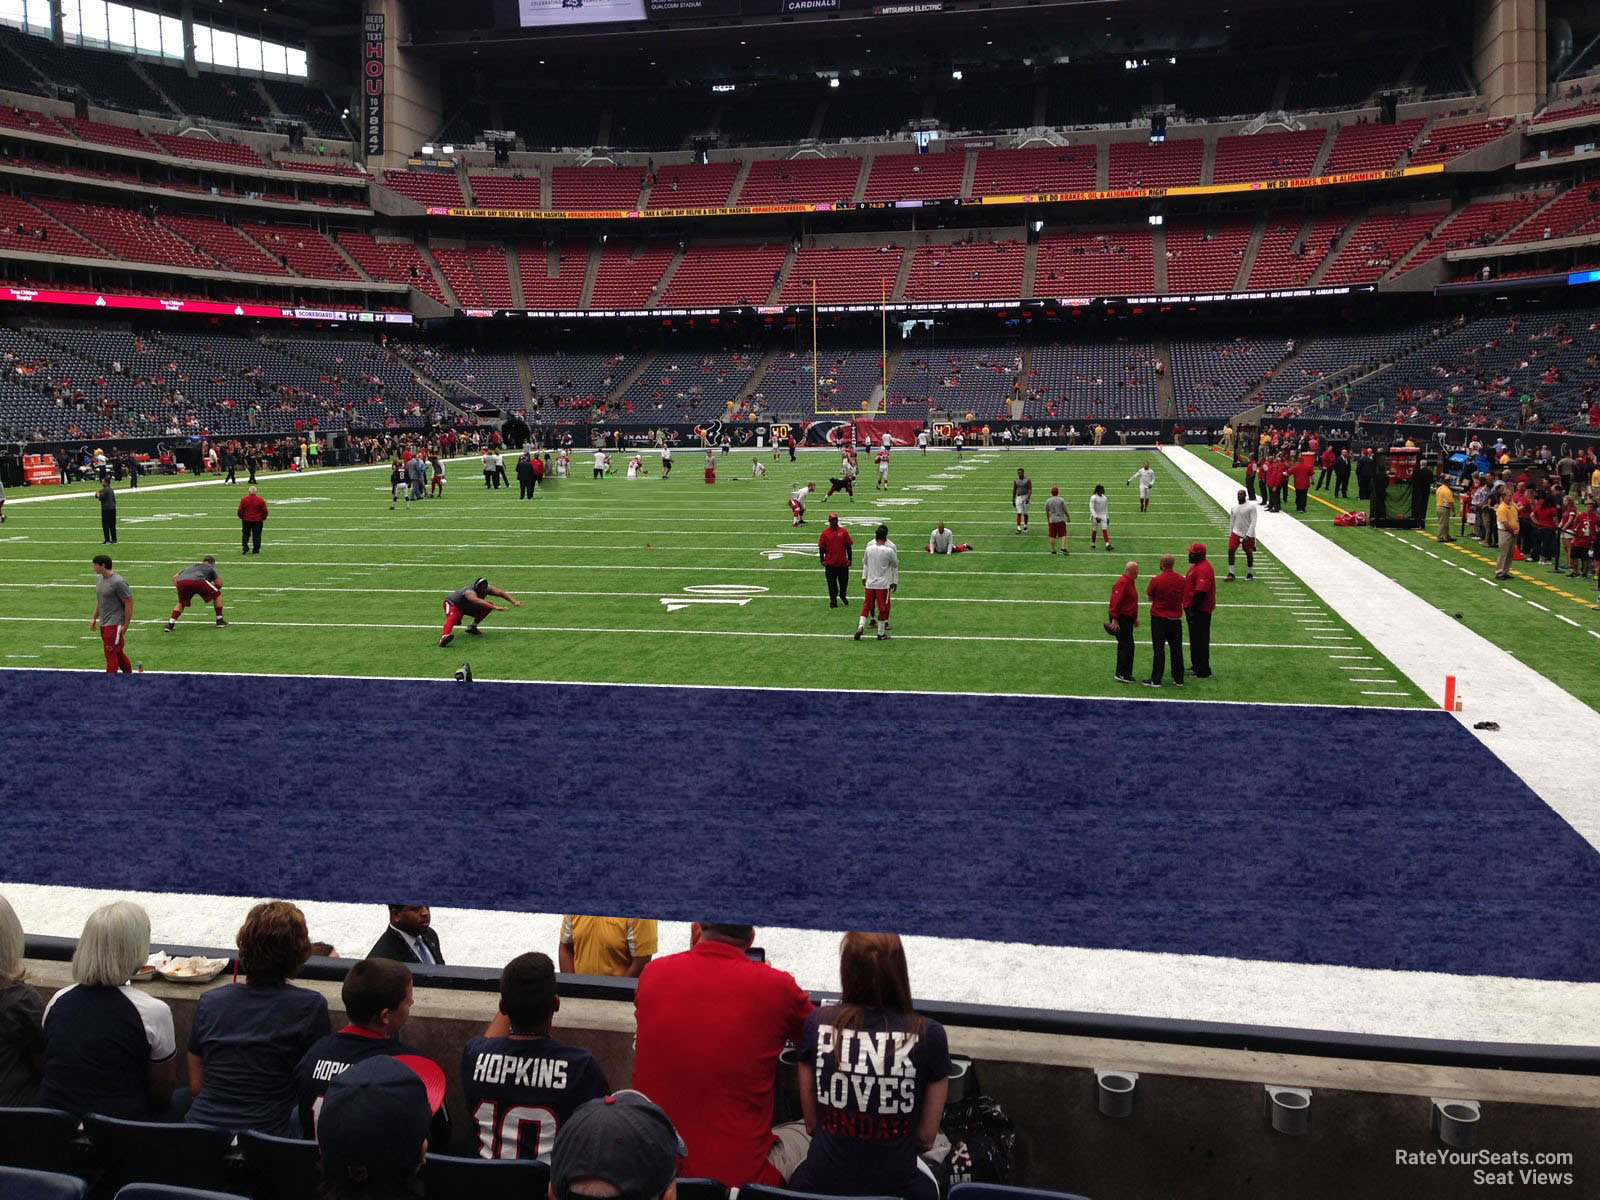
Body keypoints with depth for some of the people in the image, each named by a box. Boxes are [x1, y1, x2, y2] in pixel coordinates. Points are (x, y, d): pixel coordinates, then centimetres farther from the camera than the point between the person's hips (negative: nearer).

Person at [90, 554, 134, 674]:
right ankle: (129, 674, 31)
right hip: (103, 624, 9)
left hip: (114, 624, -9)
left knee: (111, 655, -6)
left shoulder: (118, 582, -18)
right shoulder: (99, 578, 8)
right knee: (118, 653, 18)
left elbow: (129, 604, -16)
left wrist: (125, 626, -16)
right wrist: (94, 618, 18)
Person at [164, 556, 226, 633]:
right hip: (198, 581, -4)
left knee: (181, 603, 31)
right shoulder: (211, 567, 32)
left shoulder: (192, 567, 43)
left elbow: (174, 577, 35)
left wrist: (180, 590, 35)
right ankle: (220, 621, 21)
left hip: (181, 581, 4)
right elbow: (219, 583, 20)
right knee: (217, 595, 21)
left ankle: (170, 624, 15)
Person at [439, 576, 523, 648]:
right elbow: (477, 601, -61)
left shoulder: (486, 589, -21)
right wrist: (494, 607, -72)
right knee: (452, 618, -37)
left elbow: (501, 593, -23)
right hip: (453, 604, -7)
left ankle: (472, 628, 5)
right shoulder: (470, 592, -41)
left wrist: (514, 601, -37)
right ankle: (445, 636, -63)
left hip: (468, 607, 8)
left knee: (487, 608, -6)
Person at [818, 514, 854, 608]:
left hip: (843, 562, 1)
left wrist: (850, 559, 1)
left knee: (844, 581, 11)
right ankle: (833, 601, 14)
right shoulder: (825, 533, 0)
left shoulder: (843, 531, 1)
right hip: (830, 563, -1)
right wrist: (822, 560, -4)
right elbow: (821, 548, 2)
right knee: (832, 583, 4)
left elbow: (848, 546, 4)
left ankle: (843, 595, 37)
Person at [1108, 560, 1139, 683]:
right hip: (1121, 619, -10)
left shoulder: (1129, 582, 15)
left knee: (1124, 645, 13)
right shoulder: (1122, 583, -17)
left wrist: (1134, 618, 26)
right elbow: (1116, 600, -23)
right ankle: (1121, 674, -6)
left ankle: (1121, 673, 20)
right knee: (1127, 645, -9)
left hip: (1127, 619, 10)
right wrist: (1114, 619, -26)